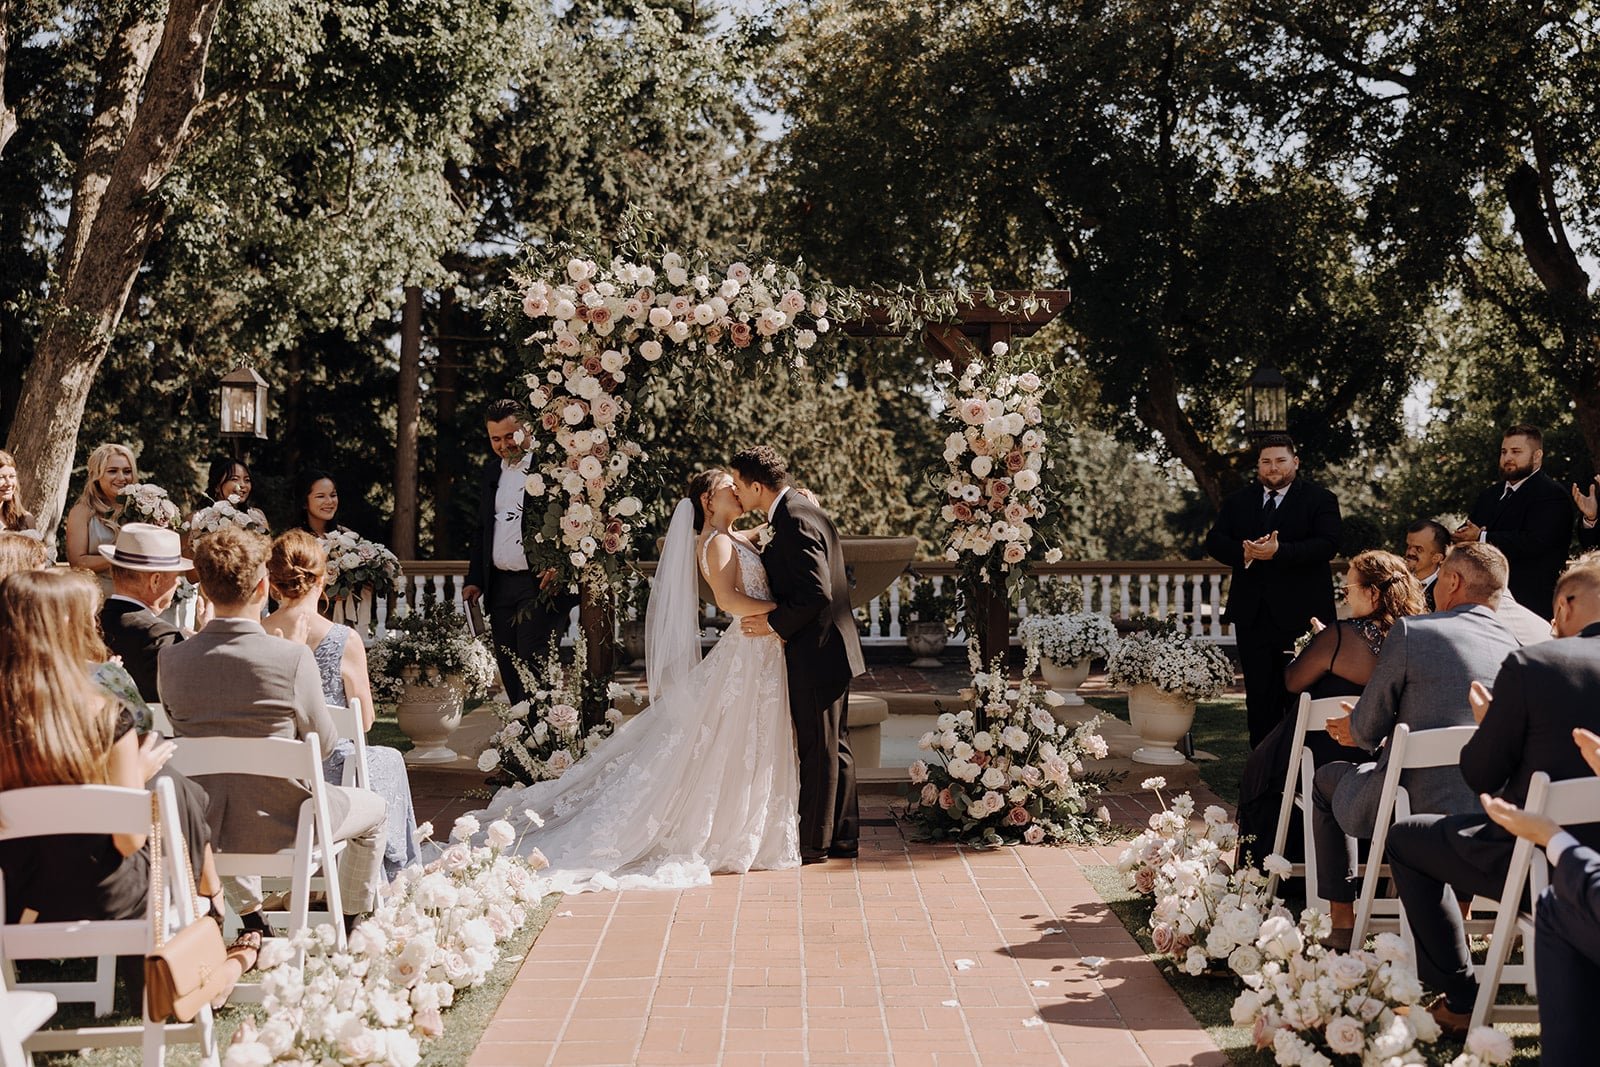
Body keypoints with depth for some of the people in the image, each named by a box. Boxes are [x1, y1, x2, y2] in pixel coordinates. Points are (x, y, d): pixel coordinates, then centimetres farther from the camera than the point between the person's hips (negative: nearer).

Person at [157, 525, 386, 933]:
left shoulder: (170, 659, -9)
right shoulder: (292, 658, -21)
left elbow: (186, 732, 7)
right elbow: (324, 745, -7)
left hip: (200, 827, 4)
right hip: (280, 826, -4)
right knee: (373, 808, 24)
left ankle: (252, 919, 47)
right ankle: (351, 929, 37)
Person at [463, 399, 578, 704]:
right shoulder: (491, 470, 17)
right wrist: (474, 580, 14)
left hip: (542, 584, -7)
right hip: (500, 586, 7)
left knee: (533, 666, -11)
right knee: (509, 671, 9)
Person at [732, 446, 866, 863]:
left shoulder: (796, 522, -20)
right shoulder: (801, 510, 12)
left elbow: (818, 594, -25)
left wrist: (775, 623, -17)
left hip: (816, 653, -10)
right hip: (831, 649, 10)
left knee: (819, 750, 0)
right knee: (833, 747, 15)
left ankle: (813, 843, 9)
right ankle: (843, 836, 24)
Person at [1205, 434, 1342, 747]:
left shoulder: (1320, 500, 1)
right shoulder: (1238, 501, 14)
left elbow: (1327, 544, -13)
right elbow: (1214, 542, 6)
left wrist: (1279, 551, -24)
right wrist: (1244, 552, -15)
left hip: (1299, 614, -4)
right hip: (1252, 613, 4)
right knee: (1259, 694, 8)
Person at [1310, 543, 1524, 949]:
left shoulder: (1411, 631, -11)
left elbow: (1367, 728, -6)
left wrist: (1361, 731, 19)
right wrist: (1375, 730, 29)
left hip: (1411, 812, -5)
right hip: (1488, 819, 6)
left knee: (1327, 779, 26)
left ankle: (1342, 924, 25)